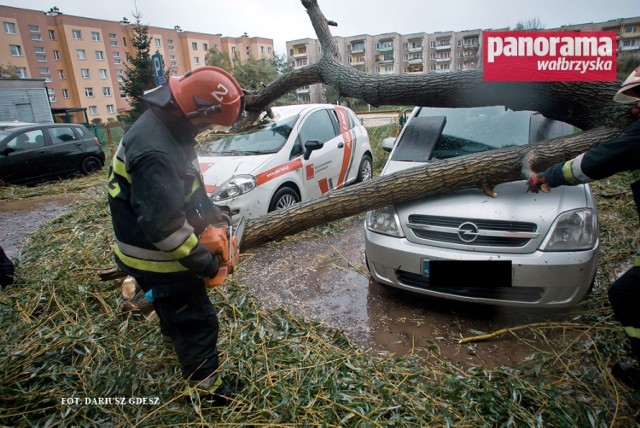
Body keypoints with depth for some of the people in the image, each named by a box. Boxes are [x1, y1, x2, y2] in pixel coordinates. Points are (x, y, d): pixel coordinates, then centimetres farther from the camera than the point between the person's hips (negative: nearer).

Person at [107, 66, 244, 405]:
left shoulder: (166, 124, -1)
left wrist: (210, 213, 6)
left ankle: (174, 332, 65)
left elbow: (184, 188, 11)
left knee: (176, 305, 35)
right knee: (196, 320, 5)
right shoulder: (155, 152, -35)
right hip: (156, 257, -10)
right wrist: (203, 260, -22)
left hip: (160, 250, 10)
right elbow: (163, 225, -33)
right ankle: (207, 386, 25)